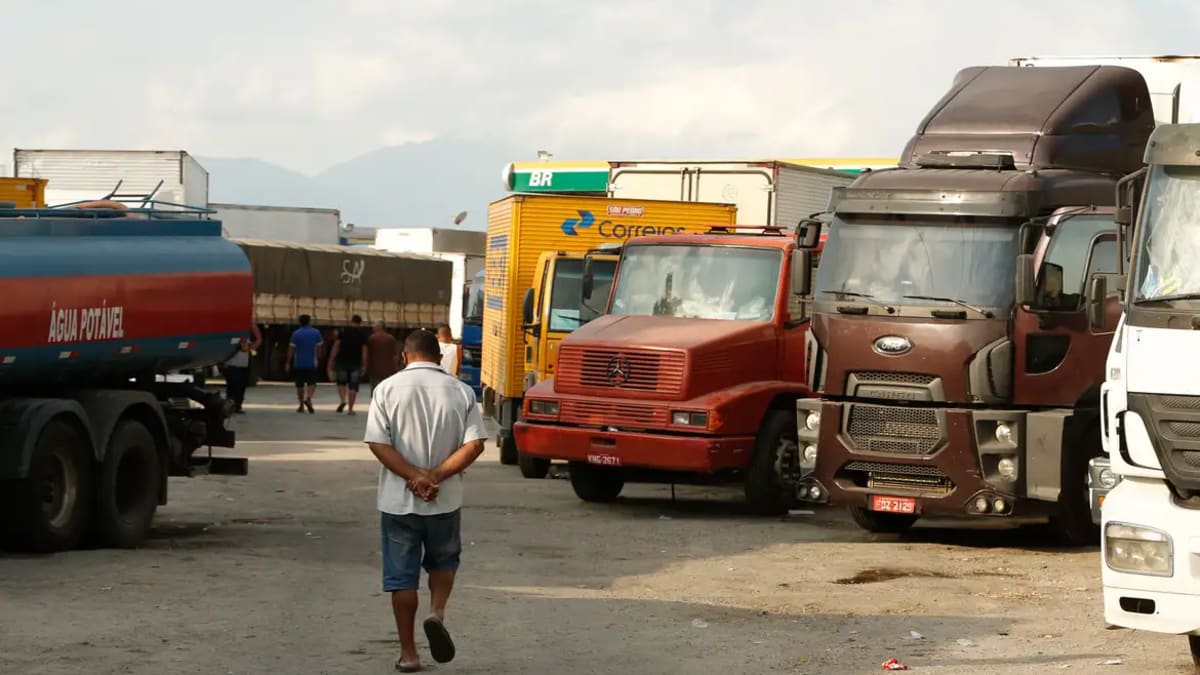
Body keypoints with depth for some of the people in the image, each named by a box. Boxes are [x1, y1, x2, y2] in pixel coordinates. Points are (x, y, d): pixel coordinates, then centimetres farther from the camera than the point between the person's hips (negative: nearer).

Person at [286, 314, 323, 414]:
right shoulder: (316, 333, 0)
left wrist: (288, 363, 1)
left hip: (298, 364, 0)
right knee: (312, 383, 1)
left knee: (300, 385, 10)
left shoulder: (296, 334, -4)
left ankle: (301, 406, 15)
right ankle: (308, 398, -25)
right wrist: (318, 359, 18)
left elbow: (291, 349, -4)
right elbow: (319, 348, 4)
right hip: (311, 363, 0)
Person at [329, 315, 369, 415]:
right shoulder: (363, 335, 1)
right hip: (356, 363, 0)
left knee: (341, 382, 16)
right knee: (353, 386, 6)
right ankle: (350, 409, 5)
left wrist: (332, 360, 4)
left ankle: (342, 400, -8)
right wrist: (364, 366, 1)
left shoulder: (343, 332, 2)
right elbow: (364, 351, -2)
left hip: (342, 362, 0)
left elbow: (336, 347, -1)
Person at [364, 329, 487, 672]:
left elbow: (378, 443, -13)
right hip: (445, 501, 1)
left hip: (398, 501, -1)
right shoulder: (460, 391, -1)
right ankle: (438, 612, -3)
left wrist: (415, 476, -14)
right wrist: (435, 477, -12)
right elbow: (474, 445, -11)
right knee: (444, 561, 23)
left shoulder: (388, 389, -4)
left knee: (401, 576, 8)